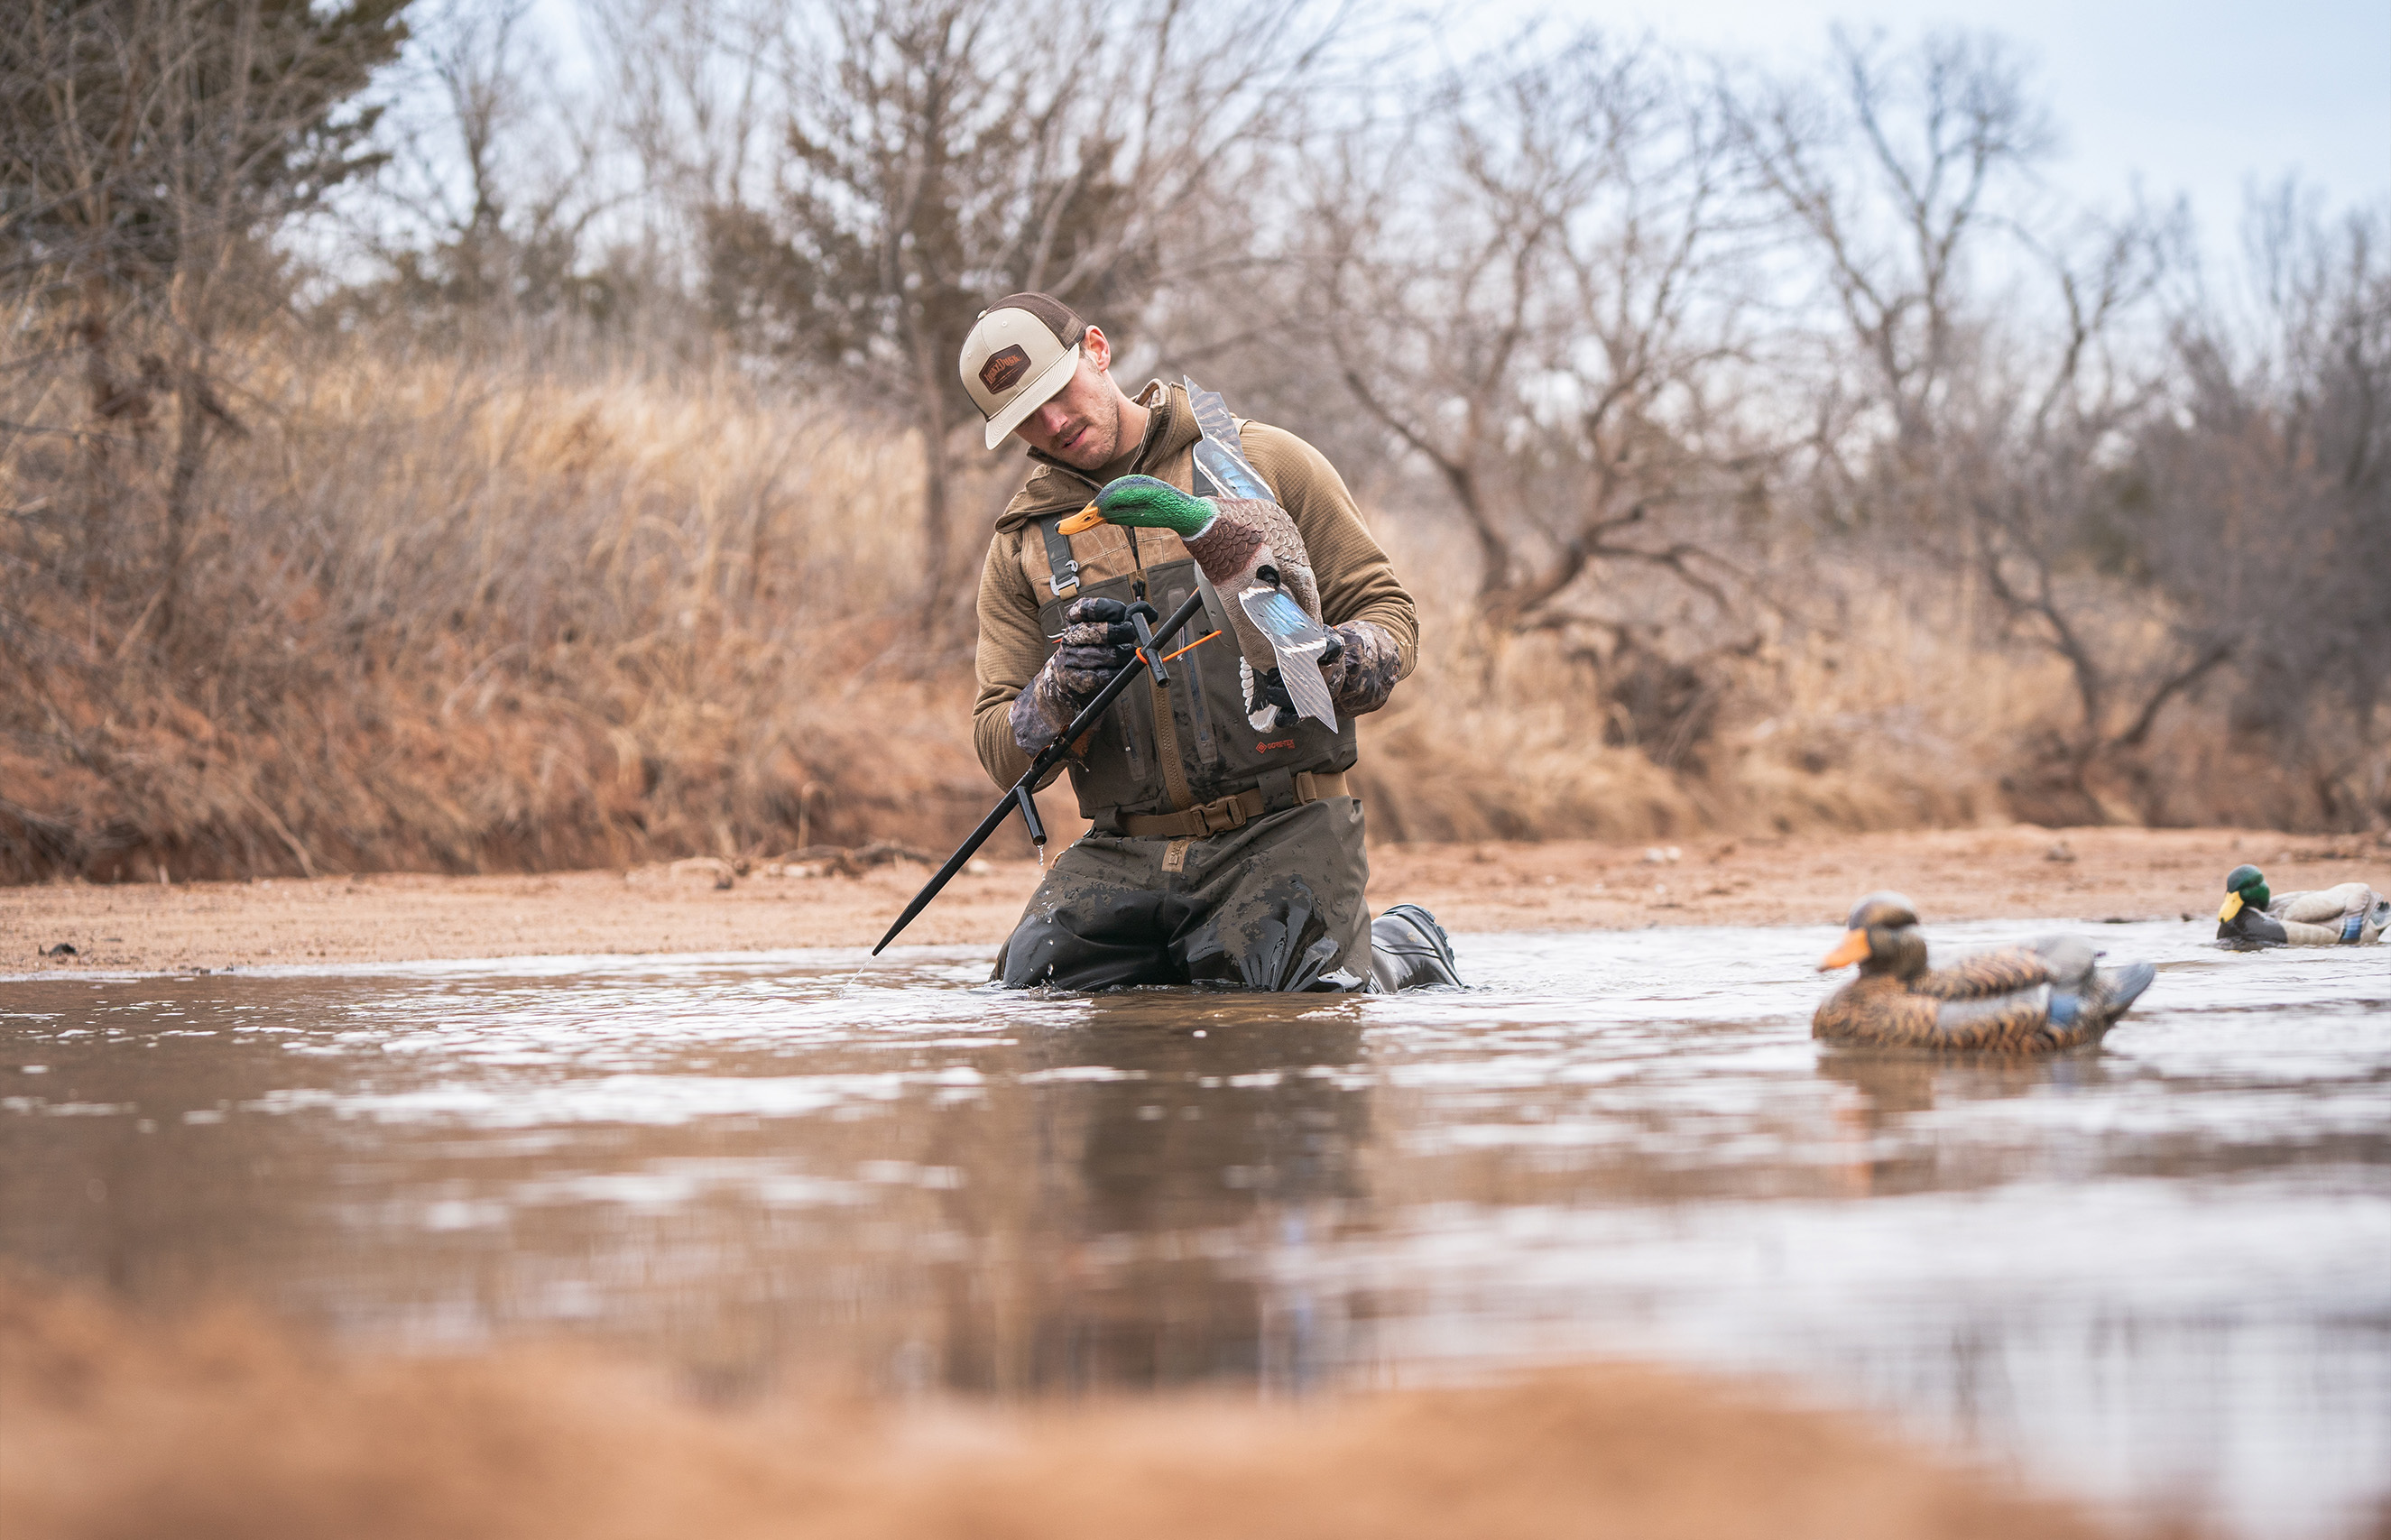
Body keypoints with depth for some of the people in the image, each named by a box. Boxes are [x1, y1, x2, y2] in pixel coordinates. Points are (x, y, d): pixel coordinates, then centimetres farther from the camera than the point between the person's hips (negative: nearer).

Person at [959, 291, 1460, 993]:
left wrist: (1326, 664, -16)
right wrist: (1059, 692, -14)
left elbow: (1388, 613, 6)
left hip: (1283, 830, -4)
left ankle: (1397, 949, 12)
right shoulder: (1024, 545, 13)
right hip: (1125, 853, 4)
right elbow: (998, 748, 9)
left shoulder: (1266, 463, 5)